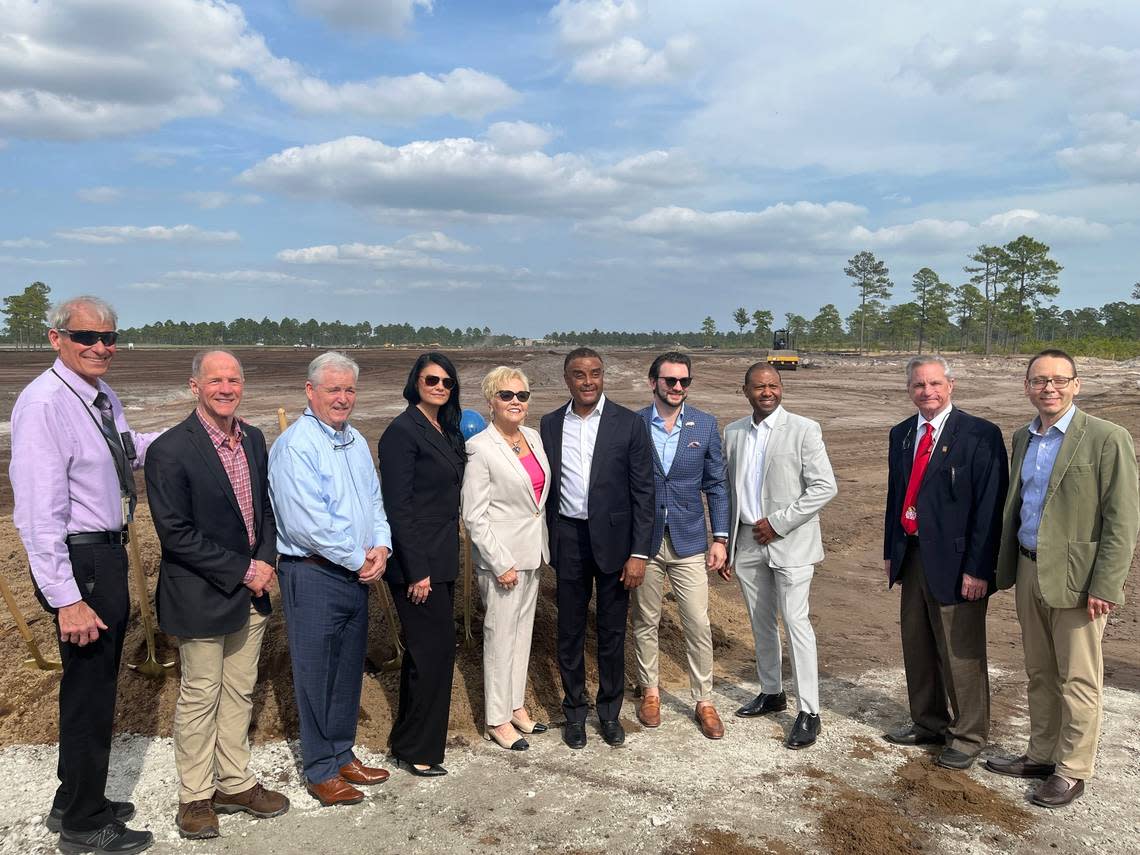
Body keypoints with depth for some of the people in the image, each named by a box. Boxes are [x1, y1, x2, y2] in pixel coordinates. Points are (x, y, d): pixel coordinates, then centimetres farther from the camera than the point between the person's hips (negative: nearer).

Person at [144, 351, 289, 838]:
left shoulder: (254, 439, 4)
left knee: (239, 692, 17)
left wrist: (266, 561, -4)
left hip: (251, 593, 6)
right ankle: (195, 796, 27)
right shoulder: (170, 450, -17)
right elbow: (176, 533, -19)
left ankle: (235, 783, 32)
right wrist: (242, 571, -17)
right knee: (200, 697, 9)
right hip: (200, 597, -6)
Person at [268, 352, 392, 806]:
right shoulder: (295, 446, -16)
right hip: (313, 576, -8)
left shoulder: (355, 441, 10)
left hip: (356, 575, 8)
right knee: (316, 675, 4)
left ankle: (342, 755, 32)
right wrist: (360, 560, -14)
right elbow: (307, 523, -22)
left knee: (349, 670, 16)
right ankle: (321, 772, 18)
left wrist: (380, 546, -3)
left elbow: (374, 499, 15)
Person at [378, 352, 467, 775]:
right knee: (435, 649, -3)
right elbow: (398, 506, -18)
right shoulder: (403, 432, -14)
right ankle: (417, 750, 14)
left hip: (442, 559, 9)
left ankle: (408, 740, 32)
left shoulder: (447, 431, 12)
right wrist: (417, 571, -20)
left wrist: (447, 557, 14)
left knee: (426, 649, 17)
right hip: (418, 561, -9)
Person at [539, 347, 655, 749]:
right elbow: (546, 486, 8)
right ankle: (574, 711, 28)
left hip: (613, 538, -2)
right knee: (569, 630, 11)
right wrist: (546, 542, 4)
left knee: (612, 631, 10)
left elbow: (643, 491, -5)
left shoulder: (629, 423, -5)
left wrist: (639, 552, -10)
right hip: (567, 538, 2)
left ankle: (610, 711, 28)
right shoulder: (550, 424, 4)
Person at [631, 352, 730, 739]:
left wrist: (720, 538, -2)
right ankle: (650, 690, 31)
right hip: (643, 540, 0)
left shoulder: (705, 425, 0)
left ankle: (703, 700, 18)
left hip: (689, 541, 0)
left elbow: (716, 485, 4)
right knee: (645, 622, 12)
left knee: (699, 625, 2)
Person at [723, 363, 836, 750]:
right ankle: (771, 693, 31)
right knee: (761, 623, 15)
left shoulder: (803, 430, -8)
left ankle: (809, 712, 3)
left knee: (795, 621, -6)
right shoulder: (733, 433, 7)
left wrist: (778, 523, -15)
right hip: (747, 542, 5)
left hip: (790, 542, -5)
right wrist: (725, 546, 10)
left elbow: (825, 486, -11)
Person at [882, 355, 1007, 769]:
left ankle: (967, 735, 23)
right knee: (916, 647, 18)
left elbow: (990, 506, -14)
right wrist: (890, 550, 13)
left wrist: (978, 568, -17)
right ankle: (928, 723, 36)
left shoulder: (981, 435, -11)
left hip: (954, 561, -6)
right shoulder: (901, 434, 9)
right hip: (911, 556, 7)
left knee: (961, 653, 5)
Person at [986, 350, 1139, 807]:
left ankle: (1072, 770, 20)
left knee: (1077, 679, 5)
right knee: (1039, 673, 17)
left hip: (1076, 576, -6)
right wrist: (1008, 566, 12)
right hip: (1029, 570, 6)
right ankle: (1041, 755, 31)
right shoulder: (1022, 438, 9)